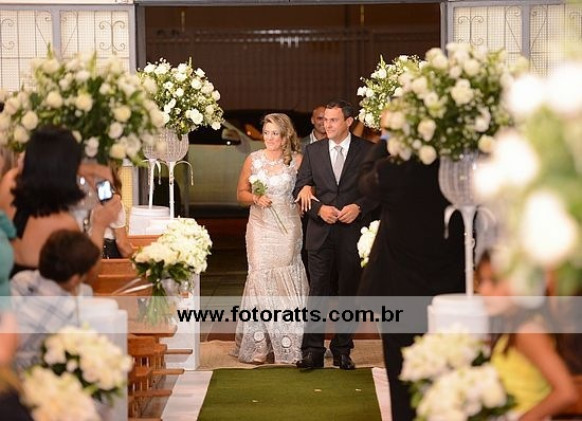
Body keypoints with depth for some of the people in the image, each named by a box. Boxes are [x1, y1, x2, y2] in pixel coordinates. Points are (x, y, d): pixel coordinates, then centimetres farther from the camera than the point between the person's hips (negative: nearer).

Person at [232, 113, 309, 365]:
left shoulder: (297, 160, 1)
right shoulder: (253, 160, 6)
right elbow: (241, 193, 12)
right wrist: (255, 198, -7)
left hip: (288, 228, -1)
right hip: (260, 228, 1)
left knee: (285, 278, -3)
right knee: (260, 277, -5)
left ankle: (288, 346, 4)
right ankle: (258, 346, 1)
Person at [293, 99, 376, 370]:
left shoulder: (367, 151, 0)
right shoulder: (313, 151, 7)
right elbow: (300, 189, 6)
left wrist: (359, 207, -14)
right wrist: (319, 208, -11)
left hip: (353, 231, -1)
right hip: (321, 232, 1)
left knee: (348, 292, 7)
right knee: (318, 292, 0)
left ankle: (342, 351, 17)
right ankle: (313, 352, 2)